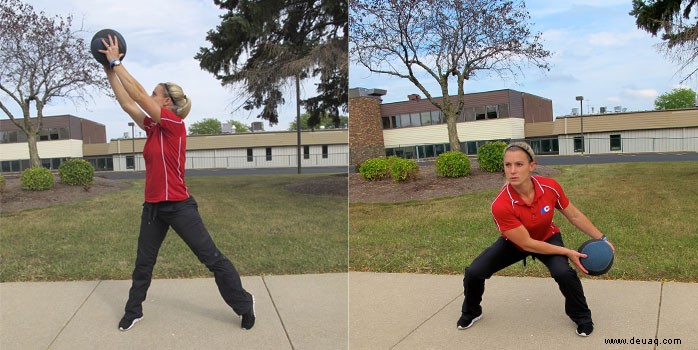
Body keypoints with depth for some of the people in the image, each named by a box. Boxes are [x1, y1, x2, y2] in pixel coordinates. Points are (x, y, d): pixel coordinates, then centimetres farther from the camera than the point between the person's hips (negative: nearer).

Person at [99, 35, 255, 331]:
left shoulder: (174, 124, -12)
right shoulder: (153, 128, 9)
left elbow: (137, 93, -13)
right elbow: (126, 103, 13)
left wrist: (117, 61, -7)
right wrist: (109, 71, 12)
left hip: (179, 205, -8)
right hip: (153, 206, 8)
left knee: (212, 258, -1)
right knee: (143, 262, 18)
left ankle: (244, 304, 12)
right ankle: (133, 311, 36)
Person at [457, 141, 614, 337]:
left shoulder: (550, 187, -28)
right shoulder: (501, 205, -37)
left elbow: (574, 216, -7)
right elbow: (526, 244, -29)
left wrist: (601, 239, -3)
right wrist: (567, 252, -25)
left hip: (547, 238, 2)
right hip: (514, 242, -1)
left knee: (564, 273, -26)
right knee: (474, 273, -14)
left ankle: (581, 316, 6)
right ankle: (471, 312, 19)